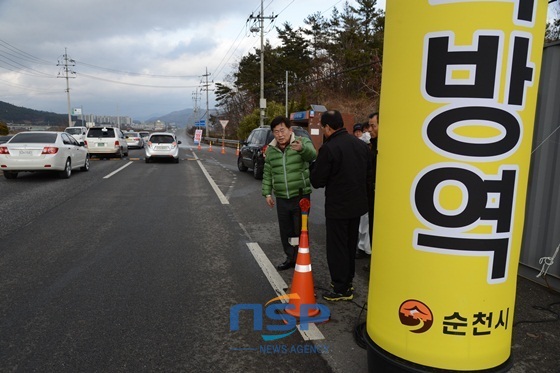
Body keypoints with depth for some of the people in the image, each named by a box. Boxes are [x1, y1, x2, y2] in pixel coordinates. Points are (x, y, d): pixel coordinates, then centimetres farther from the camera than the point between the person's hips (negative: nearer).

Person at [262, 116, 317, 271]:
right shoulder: (270, 150, 5)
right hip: (281, 198, 4)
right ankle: (291, 258, 32)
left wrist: (302, 148, -52)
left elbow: (312, 154, -31)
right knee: (285, 231, 14)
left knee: (301, 230, 4)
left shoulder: (302, 142, -8)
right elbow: (267, 174, 12)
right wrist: (267, 193, 6)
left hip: (301, 197, -4)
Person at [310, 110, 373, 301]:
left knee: (337, 247, 5)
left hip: (337, 206, -7)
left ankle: (342, 289, 12)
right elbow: (369, 175, 10)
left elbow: (317, 181, -15)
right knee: (350, 244, 19)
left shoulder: (329, 148, -20)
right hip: (357, 204, 7)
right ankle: (347, 281, 33)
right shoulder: (361, 144, 2)